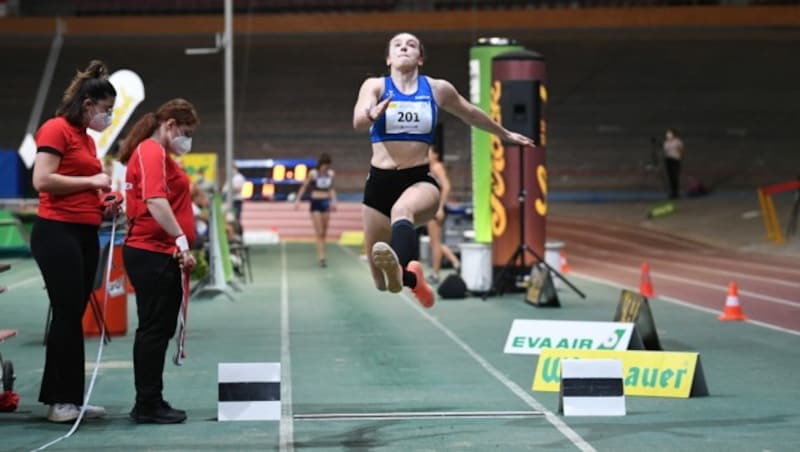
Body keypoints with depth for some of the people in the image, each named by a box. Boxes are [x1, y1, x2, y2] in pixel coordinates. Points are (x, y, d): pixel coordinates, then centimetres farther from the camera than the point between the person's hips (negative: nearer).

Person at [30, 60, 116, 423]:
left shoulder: (87, 139, 18)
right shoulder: (56, 129, -7)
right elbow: (42, 180, -17)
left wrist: (102, 200, 7)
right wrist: (91, 181, -11)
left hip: (85, 234, 9)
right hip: (57, 232, -9)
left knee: (74, 316, 9)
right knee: (67, 314, -6)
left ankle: (69, 399, 14)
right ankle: (61, 401, 0)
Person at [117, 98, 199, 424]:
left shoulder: (155, 153, 19)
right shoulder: (152, 152, -13)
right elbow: (155, 202, -25)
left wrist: (179, 245, 19)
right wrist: (181, 240, -30)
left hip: (160, 255, 11)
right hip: (153, 254, -11)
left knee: (159, 329, 14)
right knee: (154, 329, -6)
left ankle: (149, 403, 19)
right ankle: (148, 406, -1)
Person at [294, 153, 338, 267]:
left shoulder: (331, 174, 3)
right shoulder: (313, 173, -9)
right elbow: (304, 186, 0)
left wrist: (333, 201, 9)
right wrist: (297, 200, 0)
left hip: (326, 203, 4)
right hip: (316, 203, -4)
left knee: (324, 232, 7)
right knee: (319, 232, -8)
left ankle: (320, 255, 19)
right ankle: (321, 258, -12)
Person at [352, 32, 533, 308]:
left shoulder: (437, 89, 8)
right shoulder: (375, 86, 3)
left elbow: (470, 114, 27)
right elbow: (358, 122, -16)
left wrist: (505, 134, 40)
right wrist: (371, 114, -41)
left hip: (420, 180, -1)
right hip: (380, 181, 1)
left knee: (402, 210, -41)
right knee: (382, 283, 3)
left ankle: (399, 269, -70)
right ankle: (411, 277, 38)